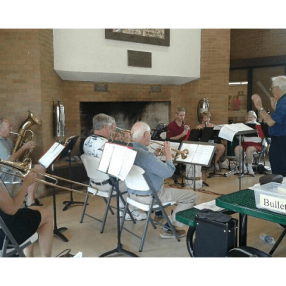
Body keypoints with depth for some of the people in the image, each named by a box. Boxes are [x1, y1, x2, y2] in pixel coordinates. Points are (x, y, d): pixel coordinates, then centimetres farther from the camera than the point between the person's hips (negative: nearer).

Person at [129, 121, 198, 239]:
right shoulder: (146, 155, -31)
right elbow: (168, 172, -26)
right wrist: (168, 153, -12)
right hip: (149, 196, -10)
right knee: (191, 196, -3)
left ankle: (158, 214, 45)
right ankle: (168, 228, 1)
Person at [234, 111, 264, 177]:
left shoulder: (258, 125, 4)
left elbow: (261, 137, -6)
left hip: (256, 144, -4)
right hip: (245, 143, 4)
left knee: (249, 149, -37)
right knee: (237, 148, -27)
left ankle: (249, 168, -17)